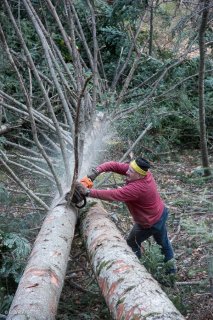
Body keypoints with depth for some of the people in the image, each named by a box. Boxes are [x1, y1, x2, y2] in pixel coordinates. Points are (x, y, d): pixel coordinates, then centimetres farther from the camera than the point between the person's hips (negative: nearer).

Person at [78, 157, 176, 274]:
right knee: (163, 242, 26)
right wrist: (97, 171, -31)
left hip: (150, 223, -8)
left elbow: (113, 195, -41)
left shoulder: (136, 188, -39)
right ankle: (171, 268, 44)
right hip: (161, 213, 8)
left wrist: (88, 192, -40)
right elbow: (115, 165, -18)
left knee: (132, 243, 17)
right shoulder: (141, 171, -16)